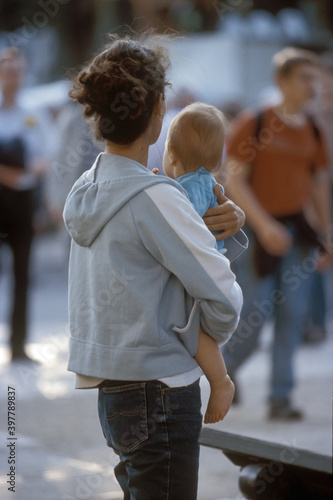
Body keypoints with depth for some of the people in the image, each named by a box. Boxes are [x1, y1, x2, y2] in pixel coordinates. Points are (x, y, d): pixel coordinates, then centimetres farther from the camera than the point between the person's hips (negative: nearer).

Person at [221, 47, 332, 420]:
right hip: (258, 230, -4)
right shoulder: (253, 123, -8)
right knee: (256, 312, -3)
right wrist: (264, 226, -19)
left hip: (296, 230, 5)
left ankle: (280, 397, 5)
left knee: (293, 313, -1)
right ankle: (226, 368, 26)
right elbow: (235, 182, -11)